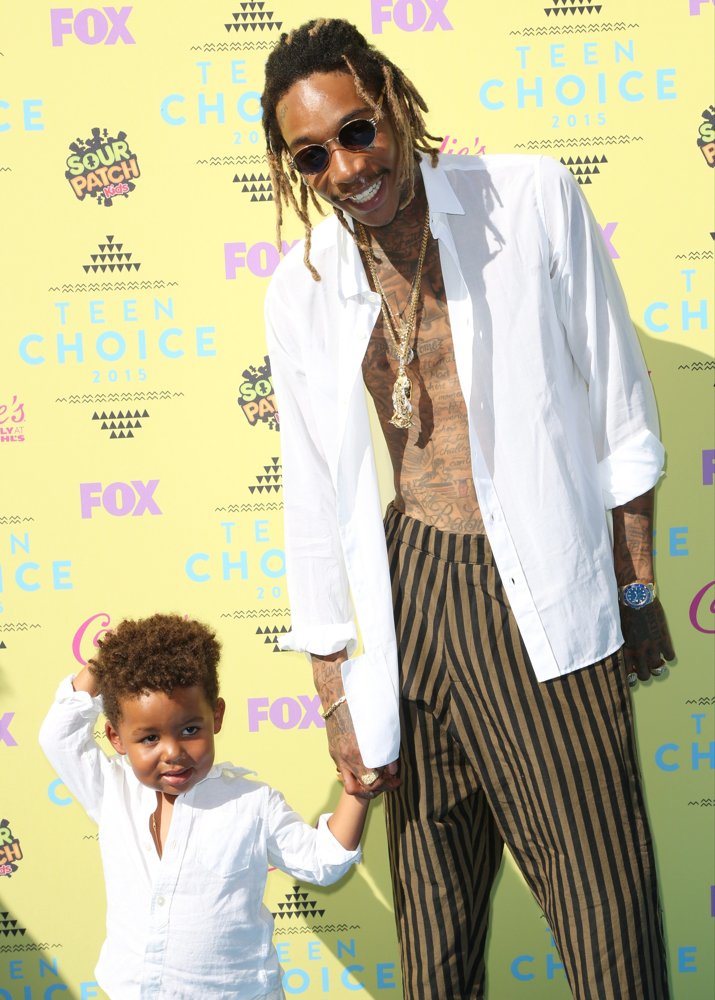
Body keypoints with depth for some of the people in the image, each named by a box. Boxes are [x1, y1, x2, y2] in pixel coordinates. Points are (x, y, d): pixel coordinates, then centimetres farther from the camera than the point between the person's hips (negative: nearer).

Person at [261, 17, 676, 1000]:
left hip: (547, 593, -2)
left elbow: (617, 410, 1)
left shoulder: (533, 199, -6)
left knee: (607, 902, -2)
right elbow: (314, 504, 6)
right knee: (435, 914, 11)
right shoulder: (303, 292, 1)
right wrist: (336, 695, 8)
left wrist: (639, 589, 4)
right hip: (417, 594, 3)